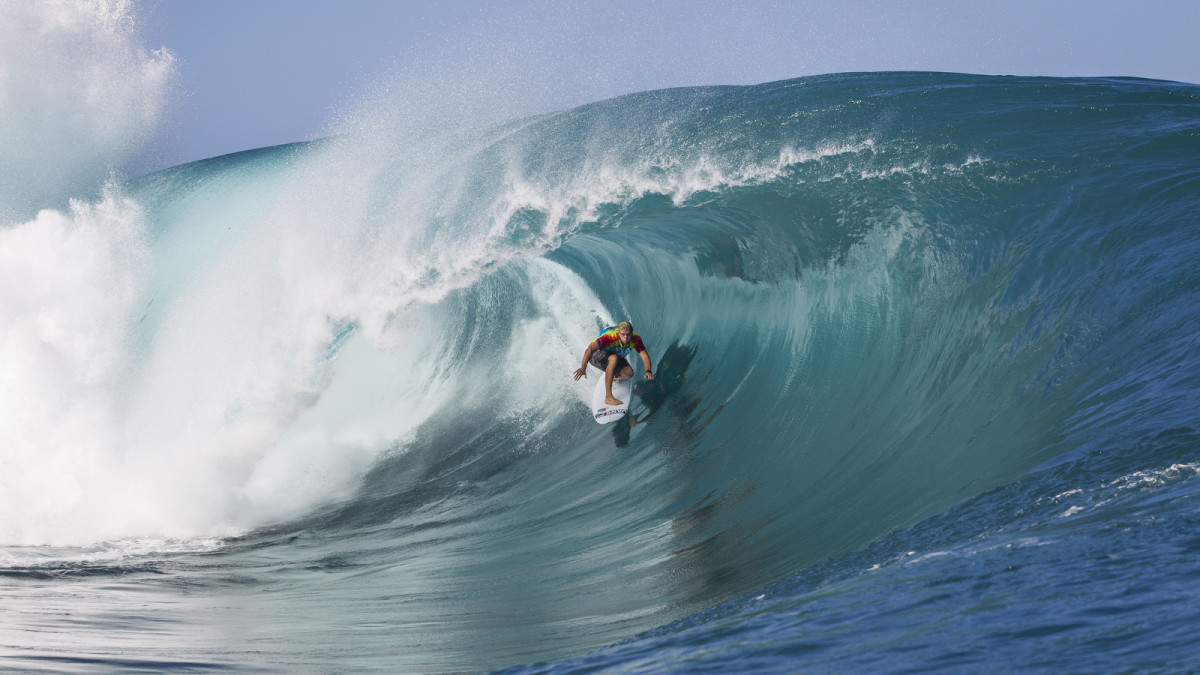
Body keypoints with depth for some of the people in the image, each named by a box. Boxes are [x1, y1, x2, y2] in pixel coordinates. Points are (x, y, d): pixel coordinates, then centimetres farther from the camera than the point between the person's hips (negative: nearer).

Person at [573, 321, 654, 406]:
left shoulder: (635, 339, -22)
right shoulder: (610, 337, -37)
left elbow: (644, 355, -22)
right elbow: (590, 349, -47)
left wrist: (648, 371, -42)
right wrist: (583, 367, -61)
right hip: (596, 355, -6)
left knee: (629, 373, -20)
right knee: (613, 358, -38)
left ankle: (615, 378, 20)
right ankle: (608, 397, -38)